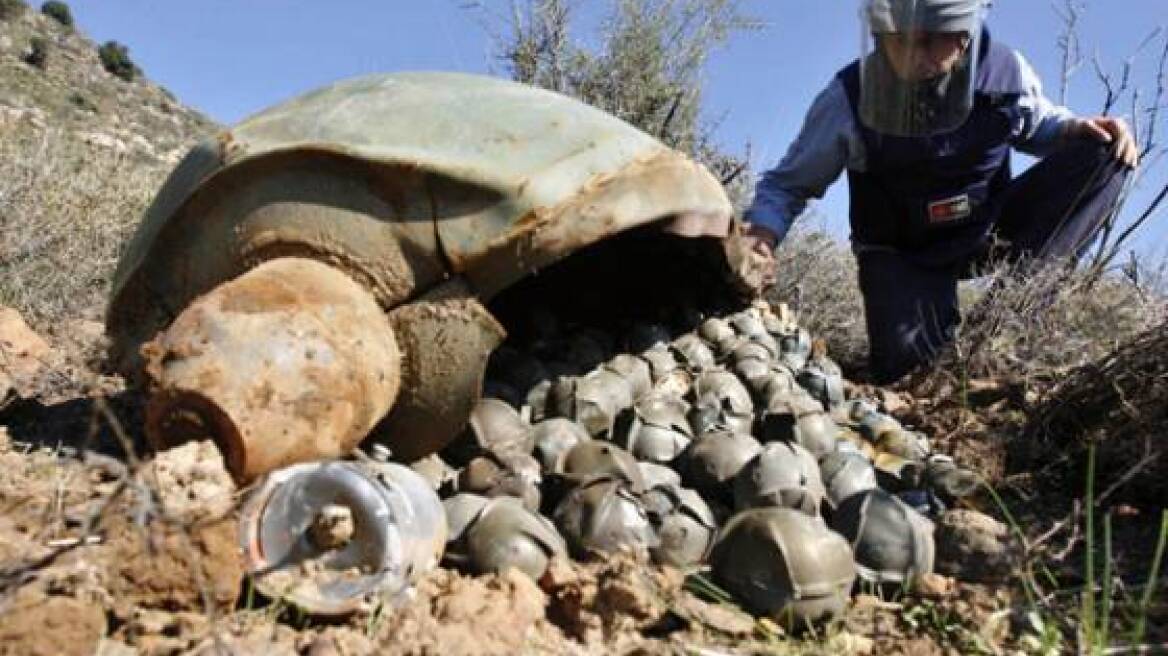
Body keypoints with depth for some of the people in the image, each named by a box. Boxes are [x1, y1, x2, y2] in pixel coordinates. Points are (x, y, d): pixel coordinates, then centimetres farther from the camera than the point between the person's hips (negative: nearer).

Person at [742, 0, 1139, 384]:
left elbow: (1038, 125, 12)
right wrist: (763, 229, -32)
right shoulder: (850, 97, -21)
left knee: (1103, 152, -14)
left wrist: (1076, 128, -11)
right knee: (904, 362, -26)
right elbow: (789, 183, -10)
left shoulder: (1005, 71, -12)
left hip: (988, 234, 3)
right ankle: (943, 326, 11)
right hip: (901, 252, -2)